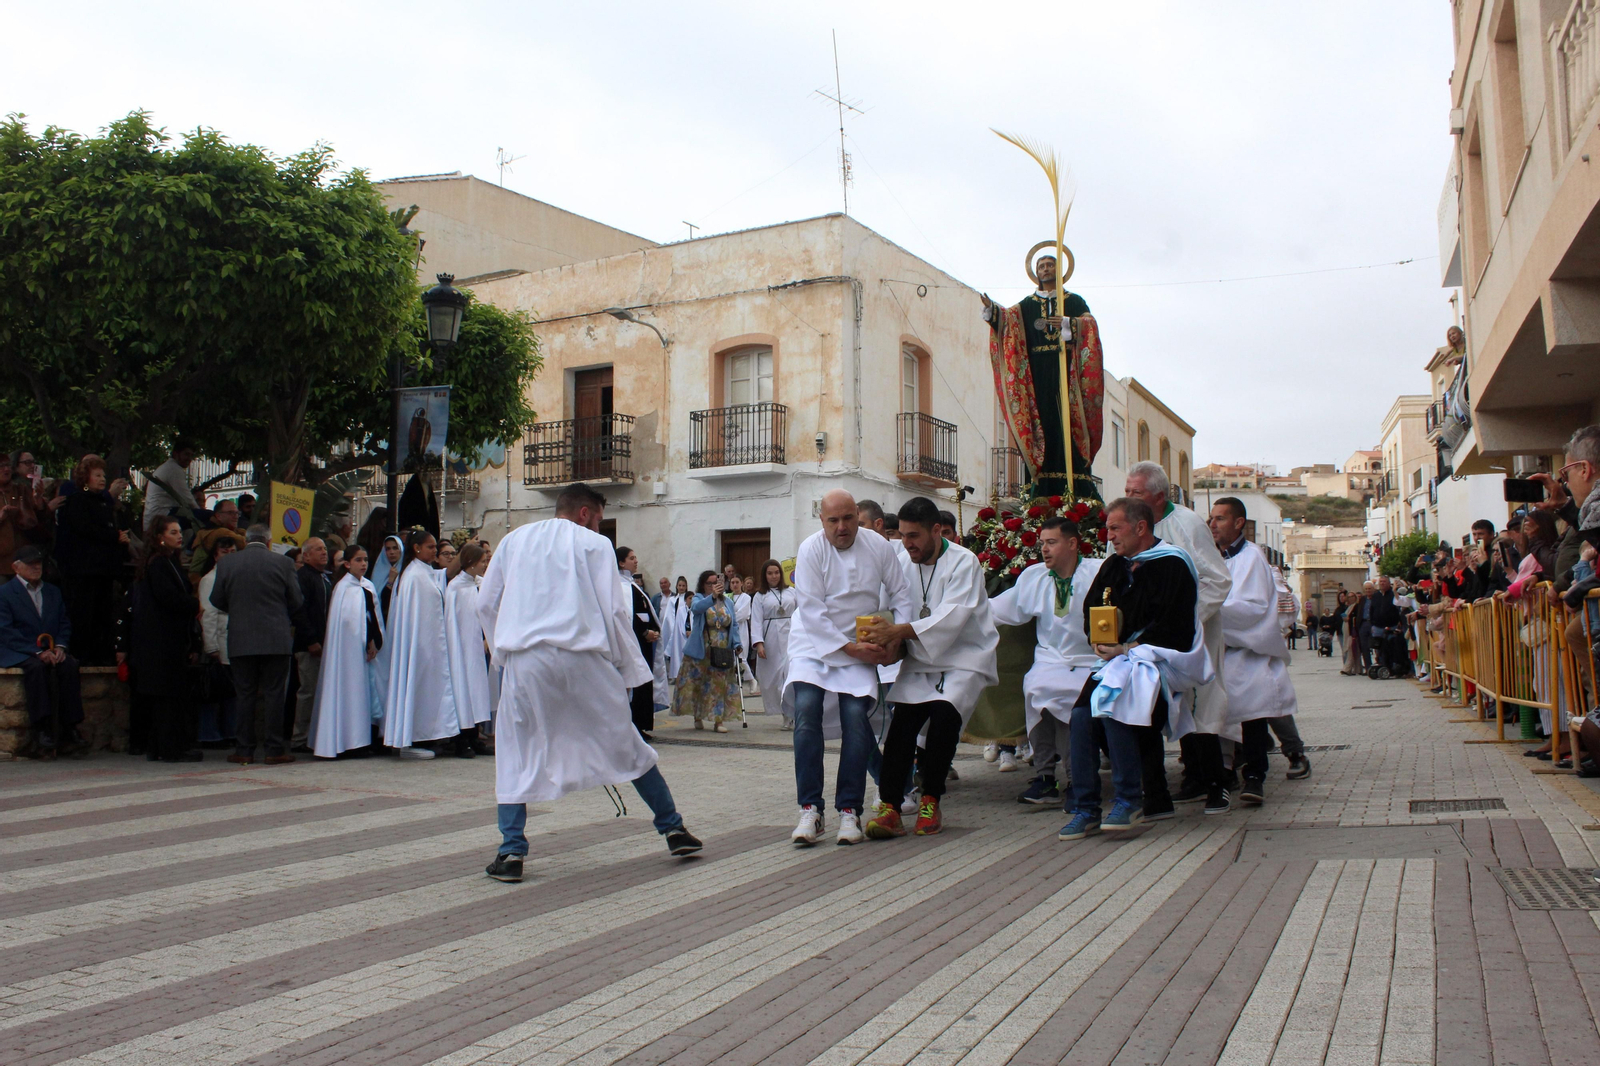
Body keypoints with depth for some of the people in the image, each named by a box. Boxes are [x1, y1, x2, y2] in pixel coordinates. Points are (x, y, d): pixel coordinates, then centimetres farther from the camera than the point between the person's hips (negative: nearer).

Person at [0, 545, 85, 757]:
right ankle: (42, 733, -38)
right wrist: (38, 652, -20)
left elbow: (65, 623, 15)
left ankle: (68, 731, -29)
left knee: (69, 665, -28)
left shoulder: (53, 592, 20)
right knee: (36, 666, -36)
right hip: (18, 653, -4)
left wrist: (61, 646, -7)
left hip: (51, 651, 4)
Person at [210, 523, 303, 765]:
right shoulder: (282, 562, -3)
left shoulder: (226, 562, 1)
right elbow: (295, 601, 0)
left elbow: (217, 600, 7)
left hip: (240, 639, 1)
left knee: (244, 694, 8)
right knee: (274, 693, 3)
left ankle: (244, 750, 9)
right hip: (276, 639, -1)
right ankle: (275, 750, 3)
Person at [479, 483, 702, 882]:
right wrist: (630, 669, 7)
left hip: (525, 658, 1)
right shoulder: (595, 545, 8)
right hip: (582, 655, -1)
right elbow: (613, 611, 2)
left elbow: (487, 603, 16)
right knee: (626, 746, 10)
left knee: (515, 758, 13)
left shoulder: (515, 540, 16)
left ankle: (511, 852, 4)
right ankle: (673, 828, 17)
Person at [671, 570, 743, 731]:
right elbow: (697, 607, -24)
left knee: (720, 685, -2)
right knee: (696, 684, 1)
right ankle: (697, 717, 15)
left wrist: (737, 644, 0)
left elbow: (734, 626, 14)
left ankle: (718, 720, 0)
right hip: (700, 651, -2)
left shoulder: (727, 602, 13)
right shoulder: (699, 599, 2)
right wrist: (712, 597, -40)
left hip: (723, 652, 2)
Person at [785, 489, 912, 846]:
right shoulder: (811, 549, -13)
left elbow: (901, 594, 4)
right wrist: (850, 648, -20)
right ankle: (810, 809, -11)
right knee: (806, 711, -19)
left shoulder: (878, 546, -6)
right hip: (814, 643, -1)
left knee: (856, 717, -13)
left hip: (860, 646, 2)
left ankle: (849, 810, -2)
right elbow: (812, 613, -16)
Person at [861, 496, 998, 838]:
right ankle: (890, 807, -16)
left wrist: (898, 631, -33)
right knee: (902, 719, -17)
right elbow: (901, 614, 2)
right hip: (921, 661, 4)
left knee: (944, 712, -26)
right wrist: (890, 637, -22)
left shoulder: (963, 562, -11)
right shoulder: (906, 565, 5)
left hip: (964, 659, -4)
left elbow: (951, 618, -23)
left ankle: (931, 801, -9)